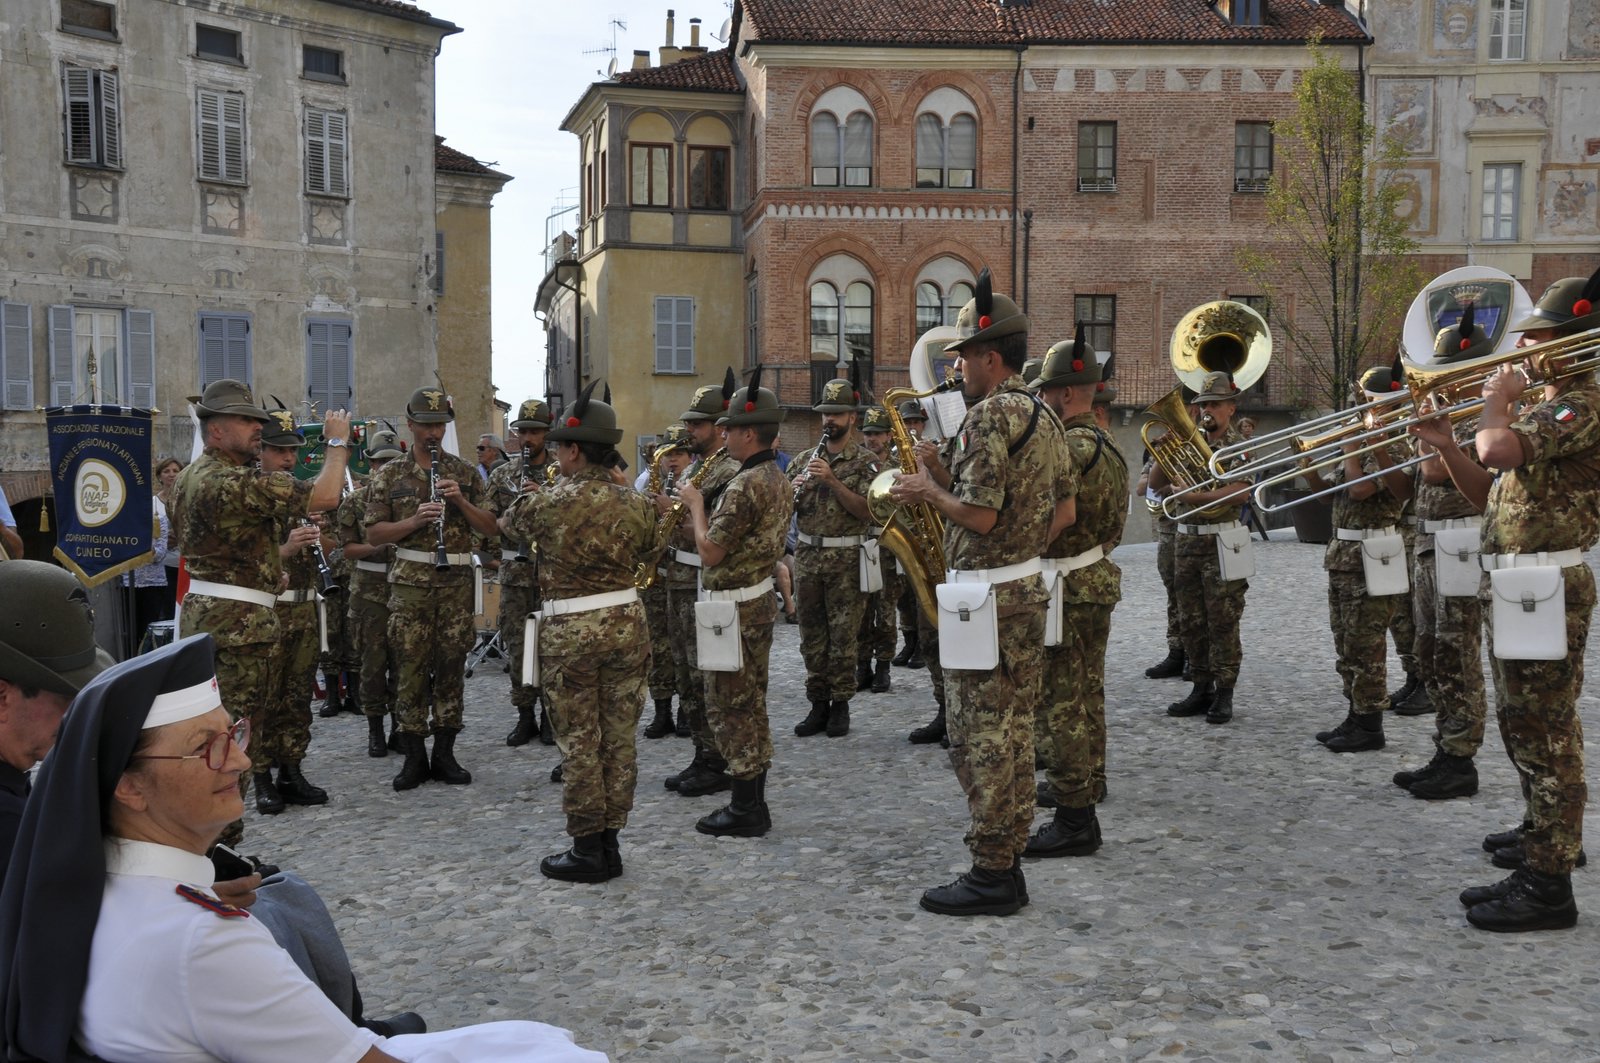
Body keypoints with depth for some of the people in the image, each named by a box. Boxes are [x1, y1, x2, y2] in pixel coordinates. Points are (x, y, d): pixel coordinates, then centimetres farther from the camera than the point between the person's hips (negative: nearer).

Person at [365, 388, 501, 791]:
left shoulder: (464, 473, 9)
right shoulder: (389, 476, 6)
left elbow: (491, 528, 6)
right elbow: (374, 534, 1)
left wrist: (461, 501, -10)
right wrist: (415, 520, -15)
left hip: (457, 582, 2)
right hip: (410, 583, -1)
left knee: (451, 667, 5)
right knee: (412, 668, 0)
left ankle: (444, 755, 15)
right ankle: (414, 757, 9)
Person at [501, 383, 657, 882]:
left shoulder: (550, 502, -12)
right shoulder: (633, 500, 0)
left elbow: (507, 525, 8)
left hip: (571, 630, -4)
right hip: (626, 621, 5)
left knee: (579, 742, 4)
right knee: (619, 737, 11)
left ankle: (587, 849, 10)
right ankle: (610, 842, 20)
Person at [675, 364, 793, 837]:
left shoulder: (745, 485, -22)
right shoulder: (778, 479, 10)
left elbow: (711, 552, -21)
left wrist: (696, 503, -8)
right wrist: (701, 507, 10)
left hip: (733, 606, -10)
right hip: (760, 599, 10)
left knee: (729, 707, -1)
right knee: (751, 705, 16)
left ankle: (744, 810, 5)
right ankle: (754, 803, 24)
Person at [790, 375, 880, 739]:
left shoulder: (865, 461, -1)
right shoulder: (808, 458, 12)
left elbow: (865, 509, -13)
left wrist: (832, 481, -22)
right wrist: (793, 491, -10)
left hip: (846, 558, -4)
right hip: (807, 555, 4)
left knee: (843, 634, 1)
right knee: (812, 634, 8)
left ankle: (840, 705, 11)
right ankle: (818, 704, 16)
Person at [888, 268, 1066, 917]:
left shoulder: (991, 415, -17)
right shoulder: (1044, 417, 14)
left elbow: (978, 516, -22)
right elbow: (1062, 512, 17)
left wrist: (927, 490, -6)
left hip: (986, 597, -10)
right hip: (1028, 588, 10)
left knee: (982, 739, -3)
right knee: (1014, 732, 14)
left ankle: (989, 877, 4)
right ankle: (1008, 863, 23)